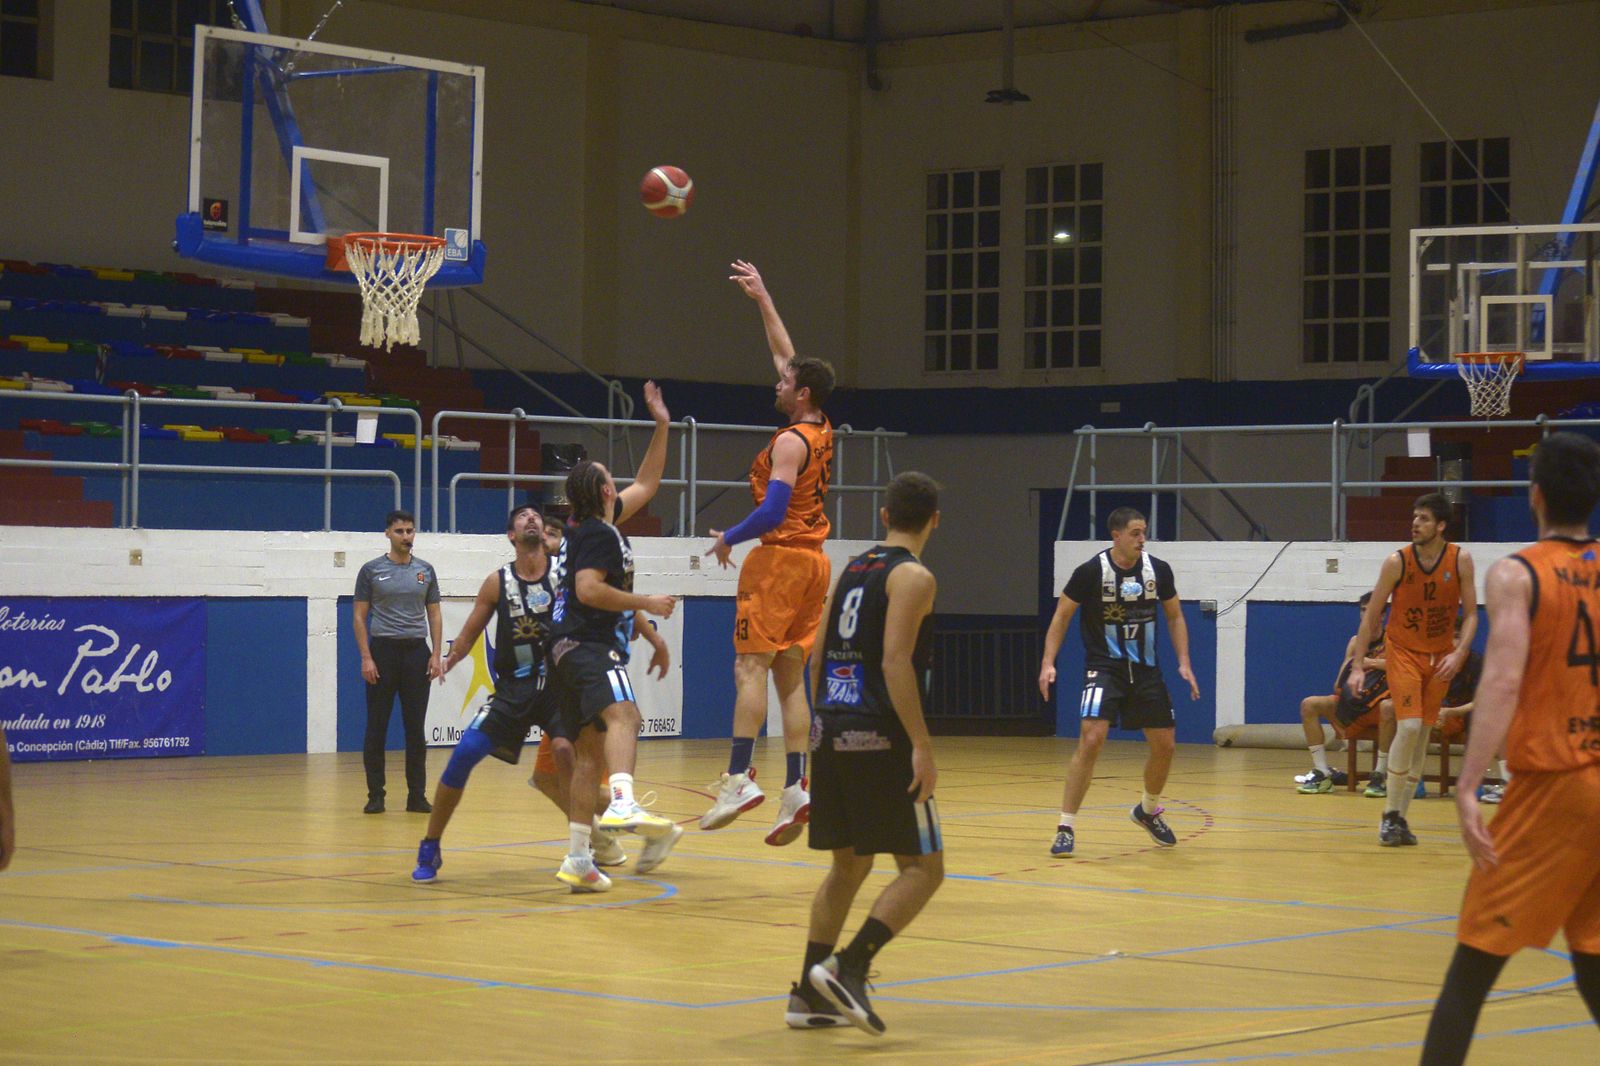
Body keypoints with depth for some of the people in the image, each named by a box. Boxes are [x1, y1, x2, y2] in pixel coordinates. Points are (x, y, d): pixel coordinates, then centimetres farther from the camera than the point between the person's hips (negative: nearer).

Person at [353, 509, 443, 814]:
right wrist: (366, 658, -9)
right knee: (376, 727, 0)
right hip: (383, 650, -2)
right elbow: (360, 617, 0)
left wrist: (436, 654, -1)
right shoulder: (372, 571, 0)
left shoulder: (425, 571, 8)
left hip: (416, 652, 2)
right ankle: (375, 795, 5)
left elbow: (434, 615, 10)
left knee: (415, 728, 4)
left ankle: (417, 795, 8)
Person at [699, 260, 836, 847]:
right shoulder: (824, 433, 12)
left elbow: (772, 510, -22)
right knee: (791, 676, 6)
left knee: (751, 665, -10)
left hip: (780, 557, -8)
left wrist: (728, 539, -7)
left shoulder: (790, 442, -13)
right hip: (813, 561, 8)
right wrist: (763, 299, 27)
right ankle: (797, 789, 0)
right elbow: (787, 357, 23)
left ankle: (740, 777, -19)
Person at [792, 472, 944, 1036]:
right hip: (881, 737, -8)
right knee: (923, 868, -2)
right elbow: (896, 661, -18)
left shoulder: (852, 569, 16)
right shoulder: (913, 577, -7)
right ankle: (846, 968, -17)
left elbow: (818, 657, 17)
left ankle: (809, 996, 16)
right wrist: (922, 747, -19)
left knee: (849, 864, 17)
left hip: (832, 733, 8)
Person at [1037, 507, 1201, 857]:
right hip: (1104, 668, -4)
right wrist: (1048, 663, -14)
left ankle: (1148, 811, 37)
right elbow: (1062, 616, -4)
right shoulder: (1092, 572, -13)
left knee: (1165, 745, 9)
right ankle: (1066, 827, -15)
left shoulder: (1158, 570, -2)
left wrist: (1184, 663, 1)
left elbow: (1174, 617, 10)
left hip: (1145, 670, 5)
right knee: (1091, 739, -22)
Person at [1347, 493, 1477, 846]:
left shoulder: (1460, 560, -8)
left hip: (1440, 657, 3)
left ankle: (1400, 817, 14)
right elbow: (1371, 614, -6)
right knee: (1408, 727, -18)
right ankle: (1390, 815, -8)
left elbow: (1470, 614, -3)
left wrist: (1459, 653, -19)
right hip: (1403, 652, -3)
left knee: (1422, 736, 6)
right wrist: (1358, 665, -8)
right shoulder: (1397, 562, -12)